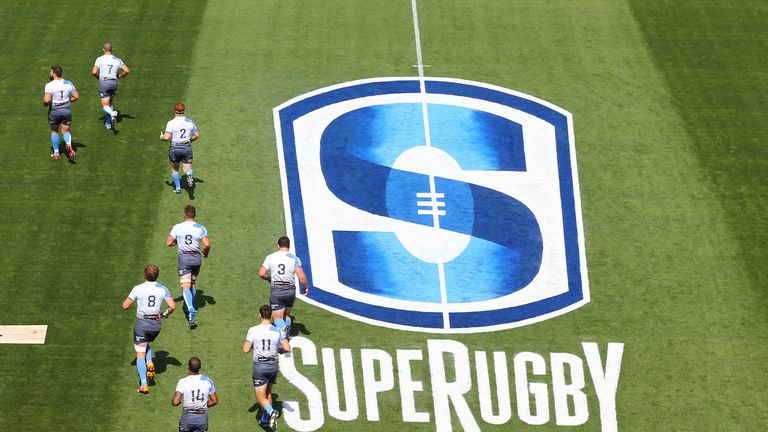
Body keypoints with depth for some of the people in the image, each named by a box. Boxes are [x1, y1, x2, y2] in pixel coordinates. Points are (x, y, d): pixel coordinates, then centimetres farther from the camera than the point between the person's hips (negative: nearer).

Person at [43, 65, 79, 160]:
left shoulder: (49, 85, -18)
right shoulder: (68, 83, -3)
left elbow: (47, 100, -28)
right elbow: (76, 96, 1)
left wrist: (45, 103, -6)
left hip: (54, 111, -3)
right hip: (67, 110, 3)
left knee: (54, 131, 19)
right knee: (65, 131, 12)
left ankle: (56, 153, 23)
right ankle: (69, 145, -20)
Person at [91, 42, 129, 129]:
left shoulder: (100, 59, -7)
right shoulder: (117, 60, 2)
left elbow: (94, 72, -15)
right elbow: (127, 71, -1)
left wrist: (97, 76, 7)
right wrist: (119, 76, 15)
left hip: (103, 83, -4)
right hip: (114, 82, 4)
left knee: (105, 106, 0)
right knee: (110, 103, 24)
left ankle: (112, 113, -34)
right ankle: (108, 123, 26)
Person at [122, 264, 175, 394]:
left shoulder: (137, 289, -9)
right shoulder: (163, 289, -2)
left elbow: (125, 306, -5)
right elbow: (172, 306, -9)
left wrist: (129, 298, 16)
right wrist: (165, 314, 10)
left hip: (141, 323, -3)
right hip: (156, 323, 3)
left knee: (140, 354, 3)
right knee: (147, 344, 33)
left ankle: (144, 384, -9)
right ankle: (149, 363, 4)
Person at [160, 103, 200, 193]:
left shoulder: (171, 123, -14)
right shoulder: (190, 122, -3)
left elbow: (166, 137, -22)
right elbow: (197, 135, 1)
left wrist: (161, 137, 1)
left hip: (175, 149, -1)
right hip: (187, 148, 1)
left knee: (174, 169, 21)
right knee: (187, 168, 6)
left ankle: (178, 188, 24)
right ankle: (189, 175, -30)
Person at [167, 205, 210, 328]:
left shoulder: (177, 227, -6)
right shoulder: (201, 228, -5)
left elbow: (168, 243, -4)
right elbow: (207, 244, -13)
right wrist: (206, 253, 8)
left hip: (183, 258, -2)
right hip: (196, 258, 2)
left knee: (185, 287, -8)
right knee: (193, 283, 24)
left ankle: (190, 309, -29)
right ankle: (192, 306, 36)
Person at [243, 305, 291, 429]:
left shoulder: (253, 330, -9)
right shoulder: (277, 331, -4)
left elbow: (246, 350, -10)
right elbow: (287, 348, -9)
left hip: (259, 366, -3)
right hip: (273, 365, 3)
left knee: (261, 398, 0)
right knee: (268, 393, 24)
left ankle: (271, 412, -28)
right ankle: (264, 419, 28)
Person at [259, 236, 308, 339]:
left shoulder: (270, 257, -3)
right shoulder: (294, 259, -6)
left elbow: (261, 273, -5)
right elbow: (301, 276, -15)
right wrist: (306, 287, 2)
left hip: (276, 291, -1)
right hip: (290, 290, 1)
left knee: (278, 317, 0)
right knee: (287, 314, 24)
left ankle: (282, 330, -29)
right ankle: (286, 335, 29)